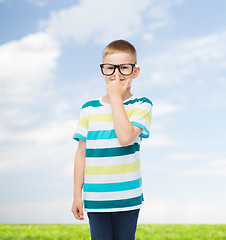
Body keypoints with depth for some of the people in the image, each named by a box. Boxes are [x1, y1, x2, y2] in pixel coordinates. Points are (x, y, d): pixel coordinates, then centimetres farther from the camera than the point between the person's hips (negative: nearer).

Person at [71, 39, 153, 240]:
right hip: (95, 199, 2)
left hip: (127, 198, -1)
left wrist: (115, 97, -14)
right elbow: (81, 154, 7)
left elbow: (126, 138, -20)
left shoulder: (141, 105, -2)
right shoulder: (89, 109, 4)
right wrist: (77, 195, 7)